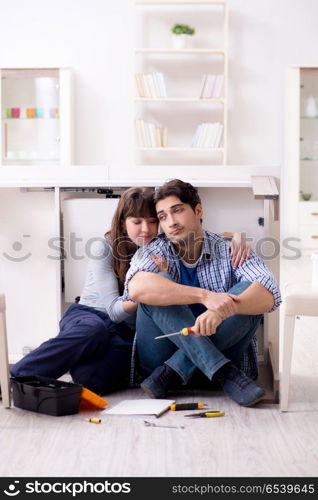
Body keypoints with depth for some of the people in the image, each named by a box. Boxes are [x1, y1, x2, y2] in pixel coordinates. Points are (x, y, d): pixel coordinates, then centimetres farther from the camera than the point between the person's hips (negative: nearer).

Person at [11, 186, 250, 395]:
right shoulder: (103, 248, -8)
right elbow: (114, 310, -13)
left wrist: (235, 236, -14)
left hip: (126, 334, 2)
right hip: (87, 316, -2)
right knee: (94, 330, -43)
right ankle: (14, 378, -39)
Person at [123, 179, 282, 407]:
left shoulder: (230, 250, -1)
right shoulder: (154, 252, -1)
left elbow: (269, 294, -19)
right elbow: (136, 288, -26)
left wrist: (221, 310, -39)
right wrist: (204, 296, -36)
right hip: (159, 359, 0)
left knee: (248, 292, -20)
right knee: (158, 287, -21)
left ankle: (173, 372, -24)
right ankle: (223, 372, -31)